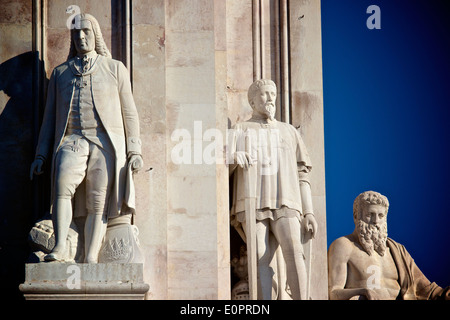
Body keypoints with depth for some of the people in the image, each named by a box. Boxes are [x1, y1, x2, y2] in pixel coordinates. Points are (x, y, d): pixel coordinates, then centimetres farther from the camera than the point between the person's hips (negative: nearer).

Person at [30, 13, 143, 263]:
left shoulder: (115, 68, 17)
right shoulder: (60, 73, 21)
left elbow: (129, 112, 13)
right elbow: (50, 117, 20)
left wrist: (134, 151, 4)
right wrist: (41, 155, 11)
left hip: (106, 143, 0)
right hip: (71, 141, 0)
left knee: (98, 204, -9)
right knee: (62, 184, -28)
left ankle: (90, 260, -9)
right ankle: (59, 247, -31)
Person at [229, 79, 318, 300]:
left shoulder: (289, 132, 21)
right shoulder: (239, 131, 16)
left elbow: (301, 176, 18)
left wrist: (309, 213, 6)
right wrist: (235, 157, -22)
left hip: (285, 207, 0)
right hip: (253, 207, 0)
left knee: (294, 252, -22)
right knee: (263, 262, -13)